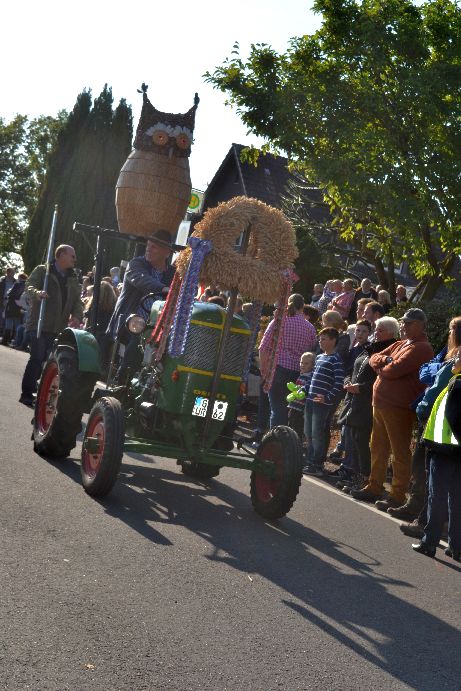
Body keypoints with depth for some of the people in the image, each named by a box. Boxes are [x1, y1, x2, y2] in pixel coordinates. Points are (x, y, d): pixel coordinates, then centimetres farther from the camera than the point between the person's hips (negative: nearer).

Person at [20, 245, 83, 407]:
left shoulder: (73, 278, 16)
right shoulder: (42, 271, 1)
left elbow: (78, 300, 7)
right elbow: (29, 286, -10)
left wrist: (77, 316, -13)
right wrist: (37, 293, -33)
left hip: (59, 328, 5)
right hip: (39, 325, -5)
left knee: (48, 360, 3)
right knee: (37, 358, -12)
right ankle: (27, 393, -3)